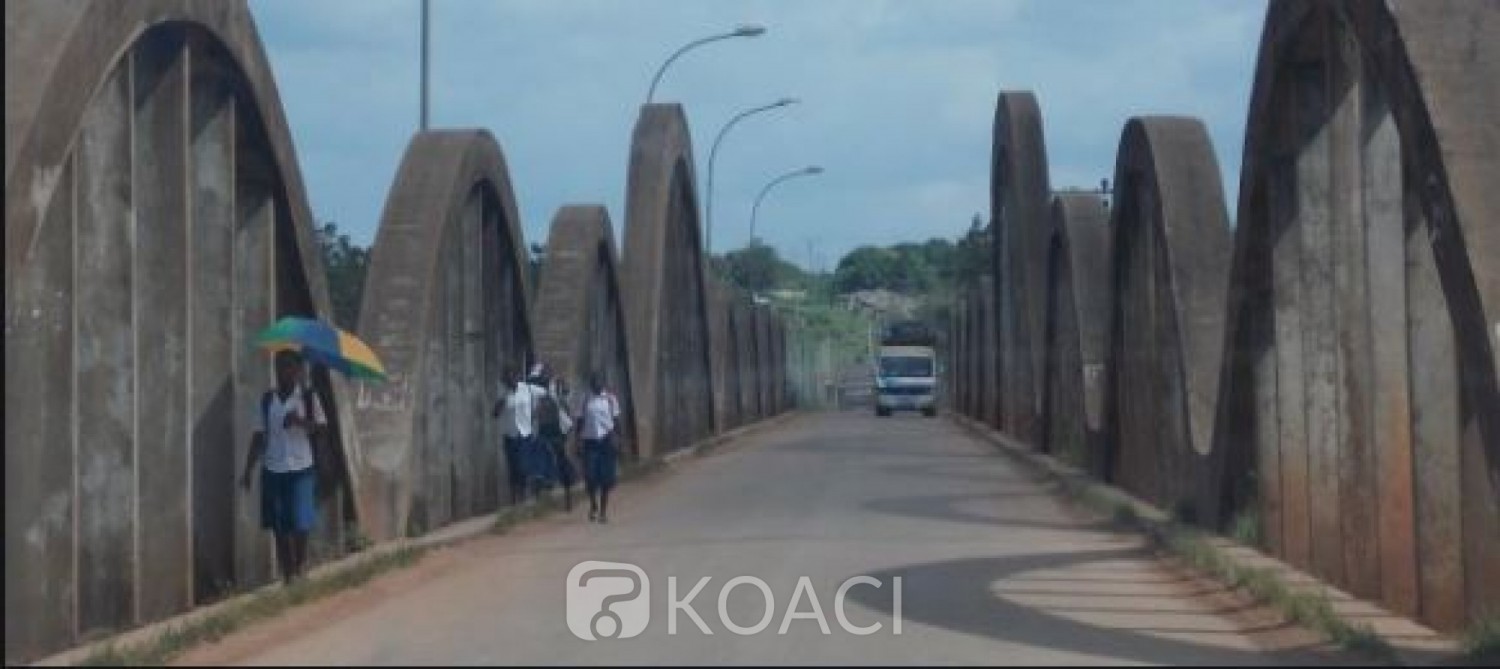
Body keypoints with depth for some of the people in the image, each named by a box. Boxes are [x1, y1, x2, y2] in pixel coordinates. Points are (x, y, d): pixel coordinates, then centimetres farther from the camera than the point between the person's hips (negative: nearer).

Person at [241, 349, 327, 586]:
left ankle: (299, 573, 6)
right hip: (273, 471, 3)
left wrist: (301, 421, -22)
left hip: (300, 471, -3)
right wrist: (247, 471, 5)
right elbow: (259, 437, 8)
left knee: (300, 527, -9)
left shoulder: (308, 397, 1)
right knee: (280, 530, 4)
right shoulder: (267, 400, 8)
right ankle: (287, 578, 11)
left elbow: (321, 428, -4)